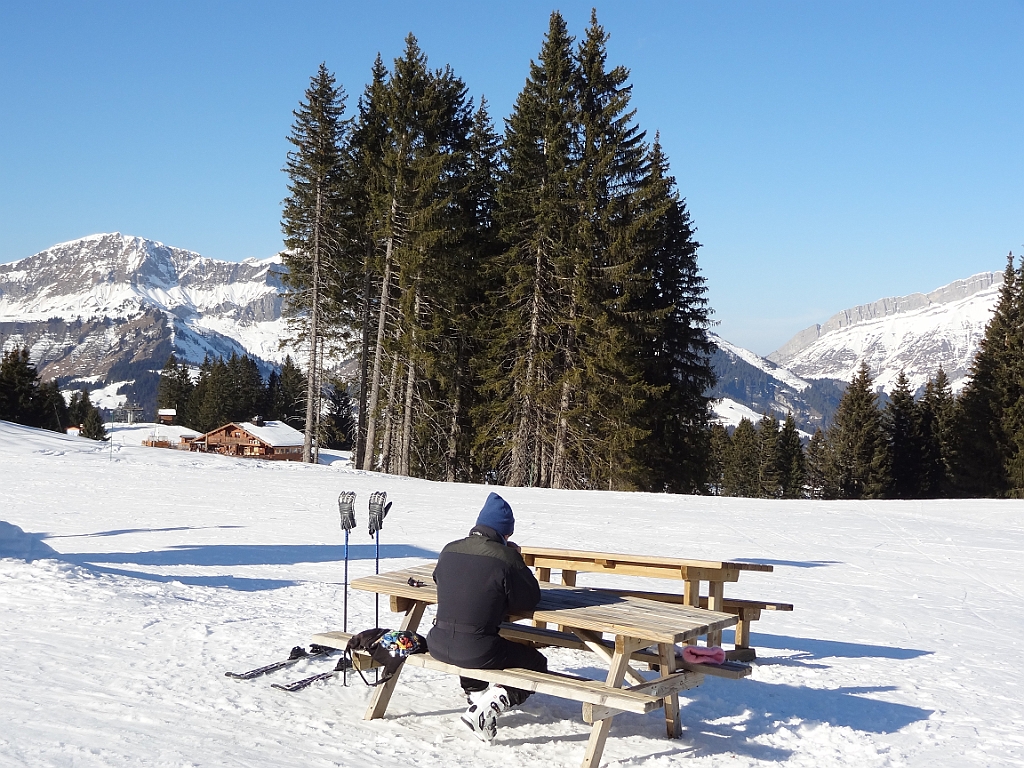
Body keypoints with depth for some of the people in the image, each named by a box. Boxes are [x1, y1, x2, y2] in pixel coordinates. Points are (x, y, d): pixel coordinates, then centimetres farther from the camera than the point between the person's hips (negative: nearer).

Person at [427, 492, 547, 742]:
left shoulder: (449, 550, 4)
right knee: (536, 664, 15)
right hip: (477, 651, -6)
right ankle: (484, 711, 0)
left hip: (438, 645, 6)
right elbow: (531, 599, -2)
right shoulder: (506, 558, -13)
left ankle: (475, 695, 31)